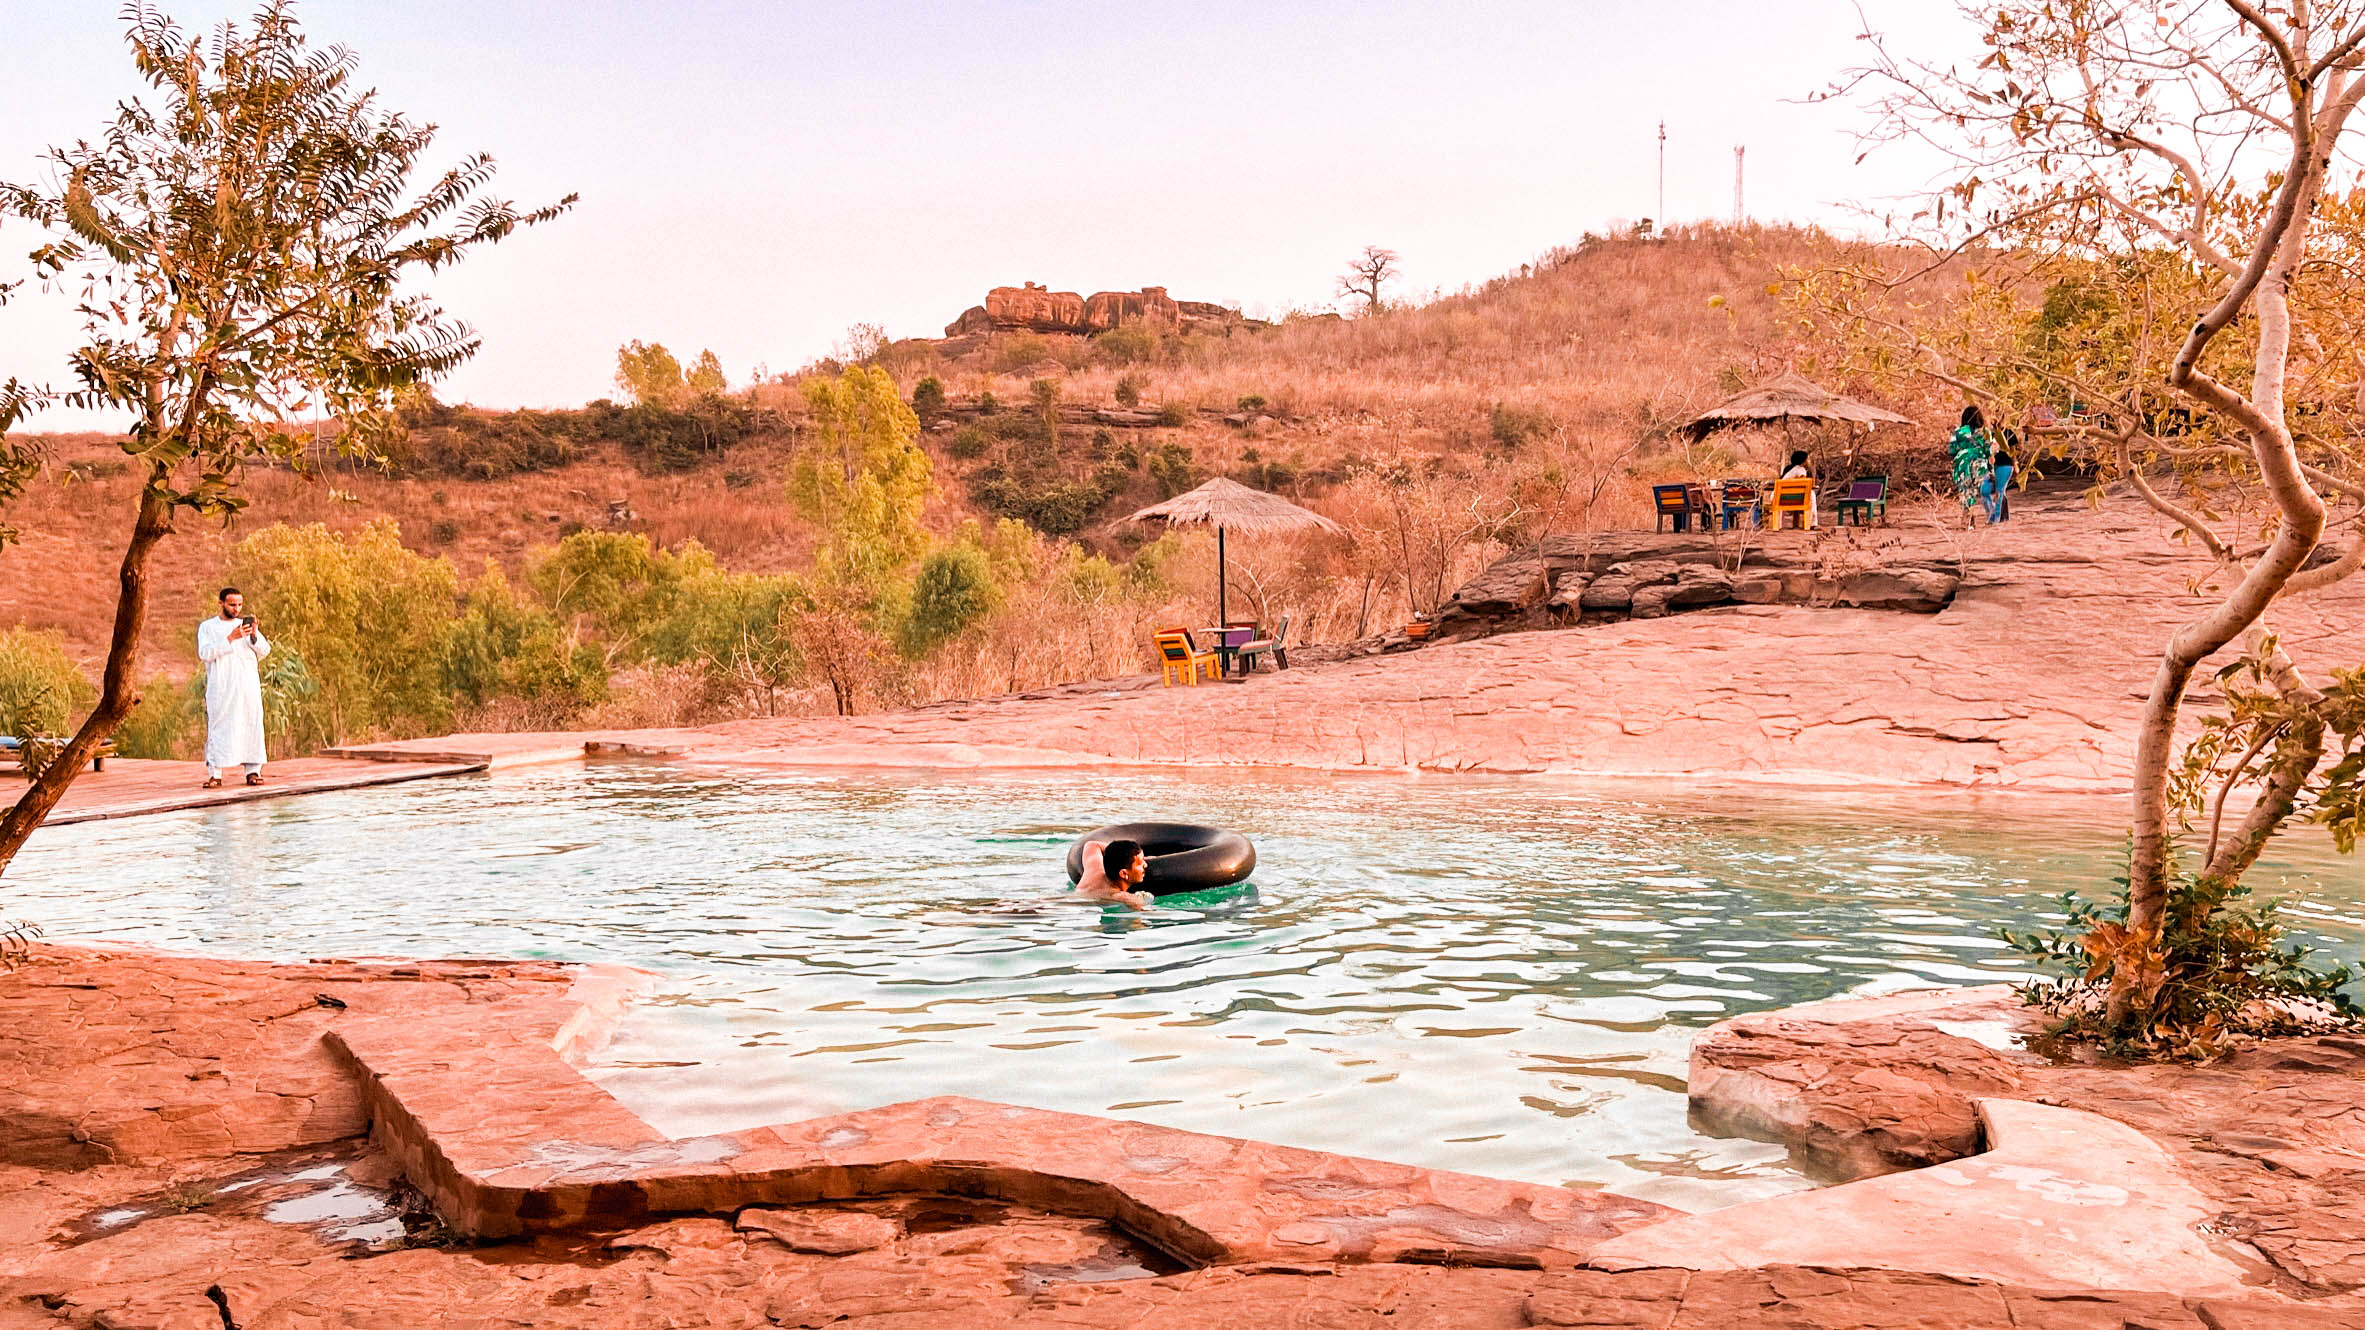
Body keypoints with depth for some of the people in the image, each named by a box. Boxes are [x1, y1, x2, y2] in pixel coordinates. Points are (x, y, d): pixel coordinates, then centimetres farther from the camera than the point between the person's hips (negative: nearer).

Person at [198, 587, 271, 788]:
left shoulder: (247, 625, 17)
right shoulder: (208, 627, 8)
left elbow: (264, 651, 6)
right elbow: (205, 654, -8)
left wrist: (254, 636, -12)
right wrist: (230, 638, -17)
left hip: (248, 686, 3)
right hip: (220, 687, -3)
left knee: (252, 725, -1)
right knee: (218, 727, -6)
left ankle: (253, 772, 1)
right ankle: (214, 775, -7)